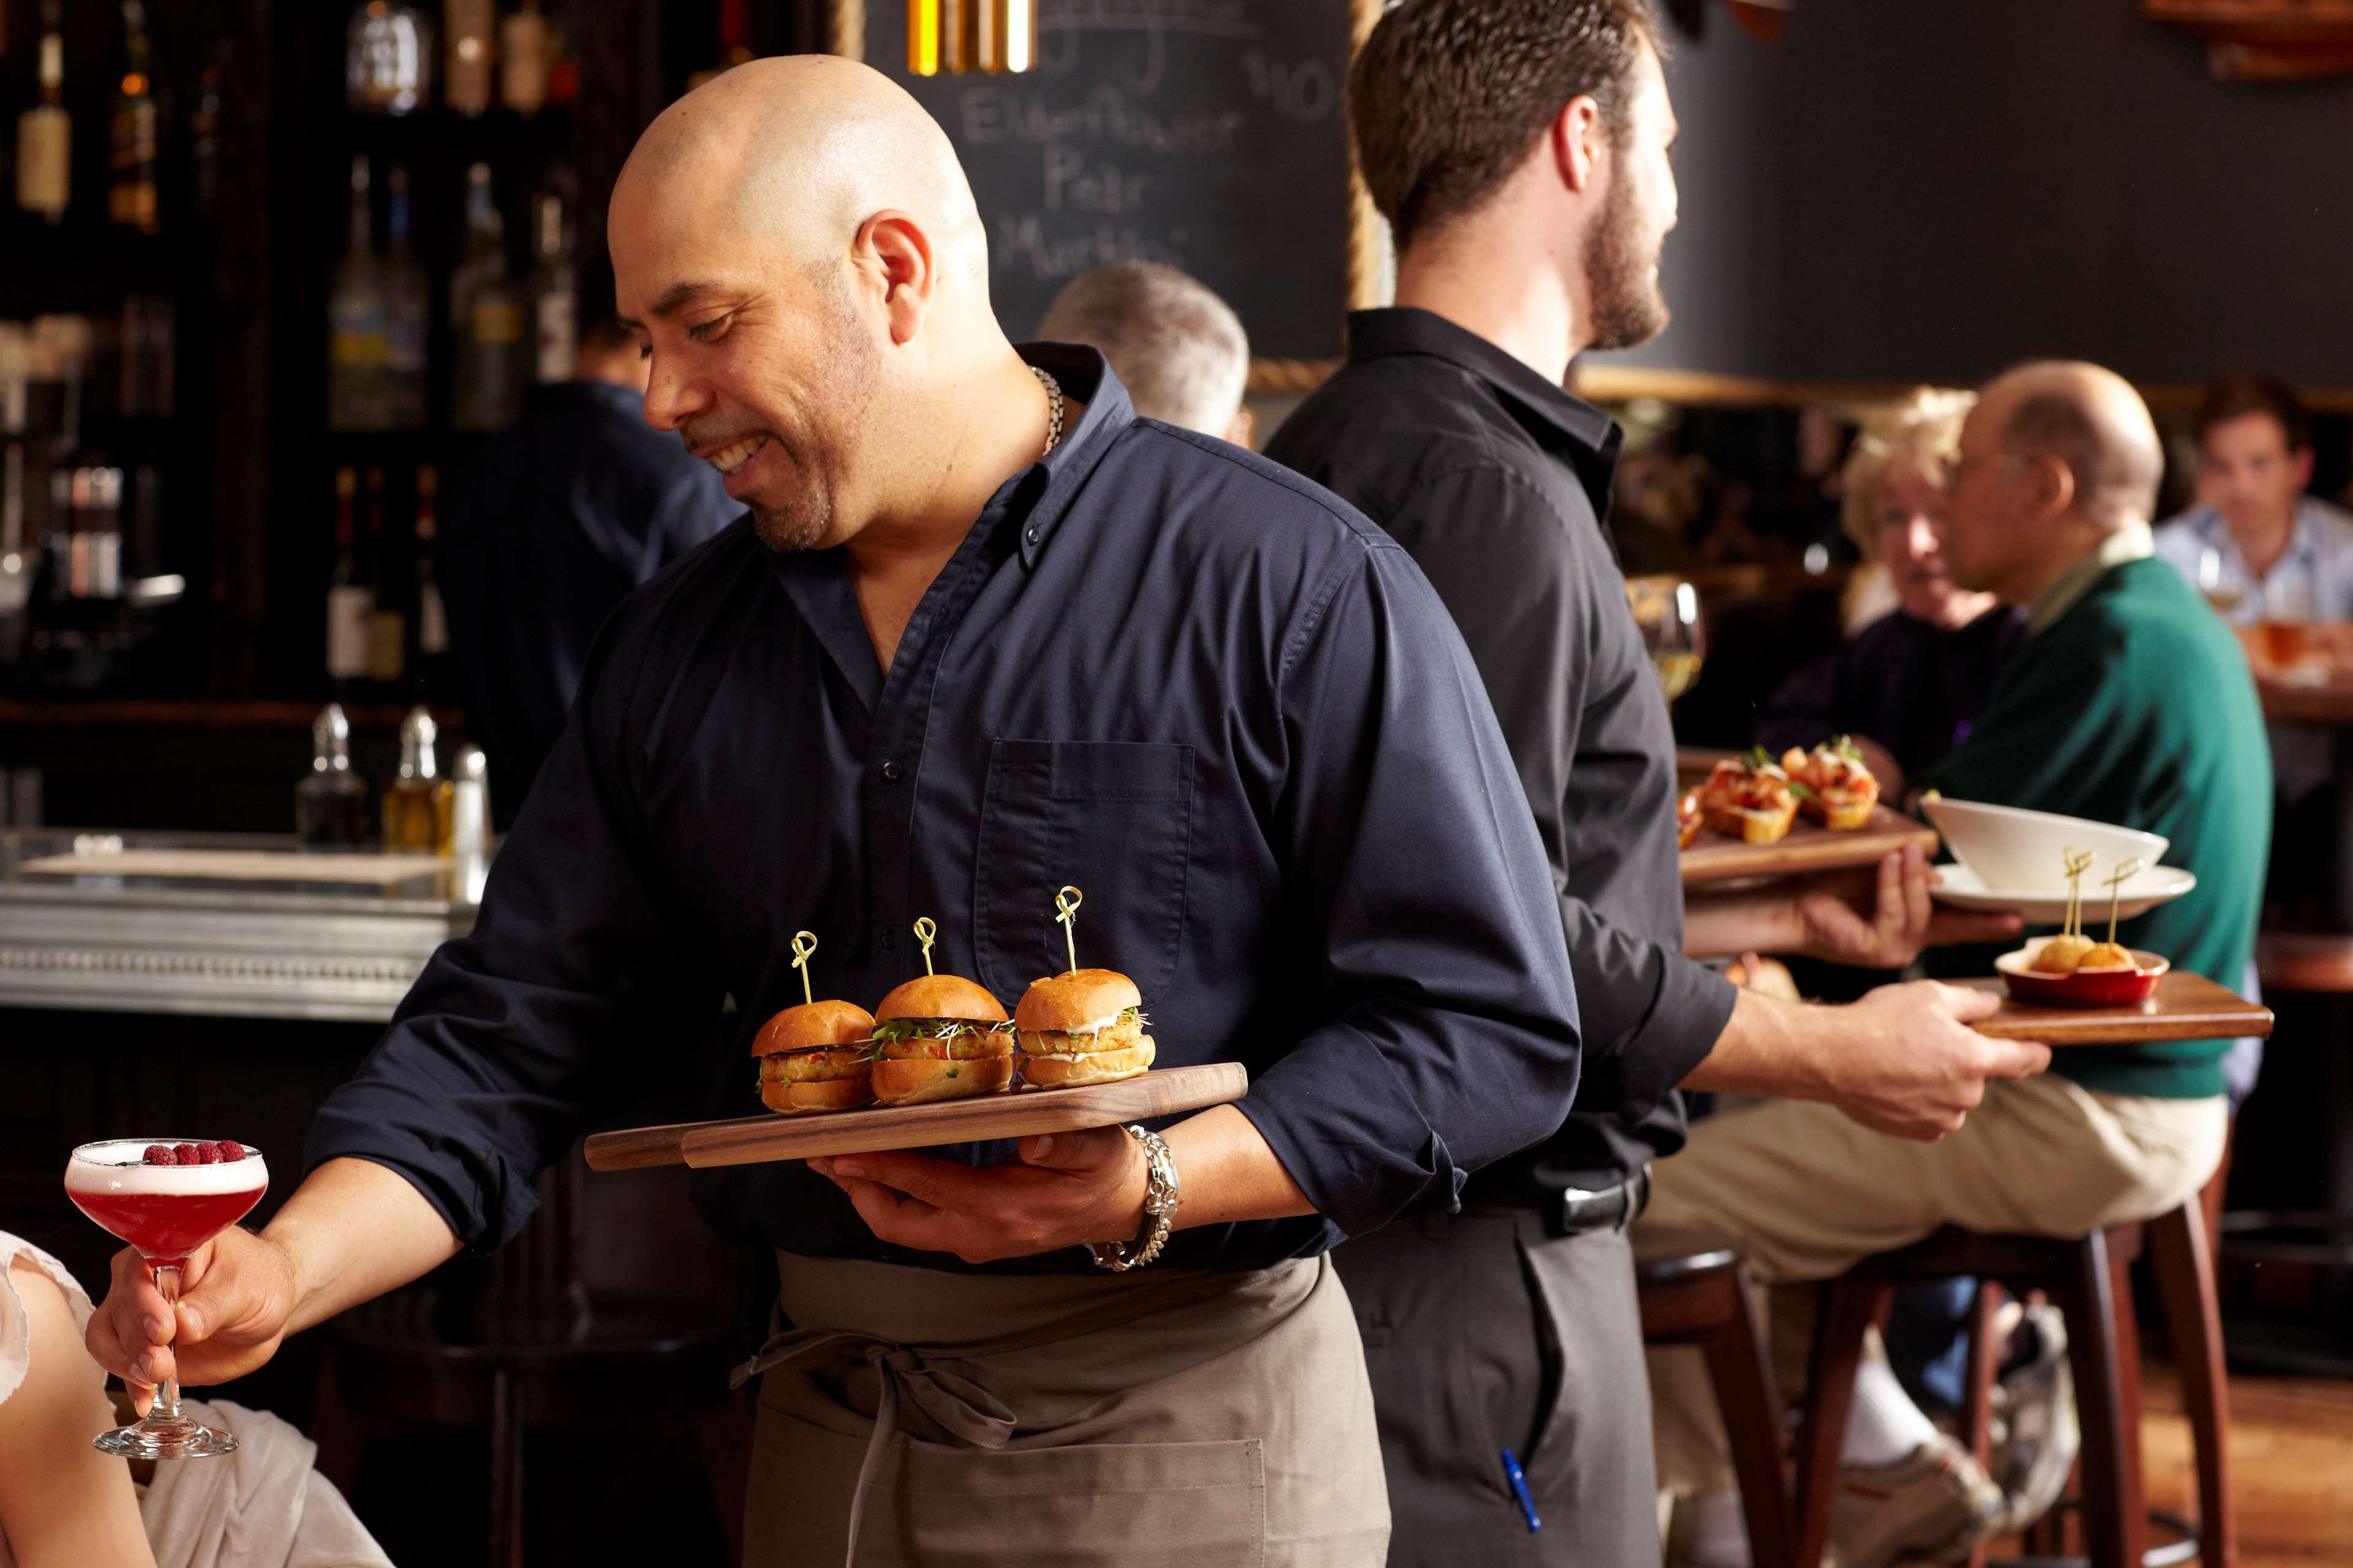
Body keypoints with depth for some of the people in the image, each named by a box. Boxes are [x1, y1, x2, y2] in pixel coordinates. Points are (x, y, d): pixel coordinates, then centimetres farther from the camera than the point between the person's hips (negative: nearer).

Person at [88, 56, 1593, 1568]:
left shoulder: (1296, 588, -10)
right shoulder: (678, 653, 8)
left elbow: (1492, 1027, -12)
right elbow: (517, 1032, 8)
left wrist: (1150, 1192, -24)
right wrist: (292, 1271, -9)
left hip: (1187, 1438, -5)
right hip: (828, 1430, 5)